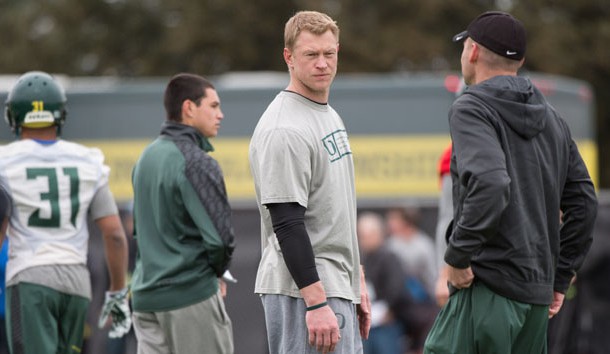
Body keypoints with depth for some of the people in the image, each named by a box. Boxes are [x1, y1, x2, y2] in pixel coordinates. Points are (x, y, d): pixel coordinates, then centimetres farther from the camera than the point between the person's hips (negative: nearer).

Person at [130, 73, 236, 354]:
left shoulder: (147, 157, 12)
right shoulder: (196, 163, -14)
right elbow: (220, 235, -19)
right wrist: (217, 271, 0)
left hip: (146, 296, 7)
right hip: (191, 295, -7)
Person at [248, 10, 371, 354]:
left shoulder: (331, 117, 17)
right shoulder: (283, 130, -15)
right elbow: (287, 225, -21)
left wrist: (358, 281, 22)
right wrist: (316, 303, -24)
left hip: (338, 287, 10)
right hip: (303, 289, -10)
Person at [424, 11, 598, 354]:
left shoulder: (472, 108, -7)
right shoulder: (551, 118, 17)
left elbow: (489, 185, -23)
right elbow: (584, 201, 17)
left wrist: (458, 256, -15)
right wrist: (560, 277, 21)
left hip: (489, 287, -8)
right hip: (537, 295, 8)